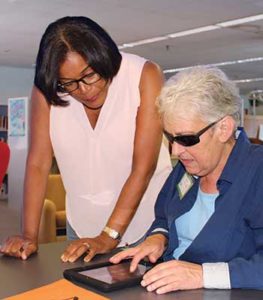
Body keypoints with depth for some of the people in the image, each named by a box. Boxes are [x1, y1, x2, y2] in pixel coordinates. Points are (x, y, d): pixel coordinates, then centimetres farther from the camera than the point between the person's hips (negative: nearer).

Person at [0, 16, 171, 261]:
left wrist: (108, 236, -24)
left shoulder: (145, 76, -19)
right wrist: (29, 236, -17)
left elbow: (143, 167, -22)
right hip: (83, 227, 3)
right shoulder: (46, 88, -11)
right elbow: (38, 163, -12)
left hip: (148, 221, -2)